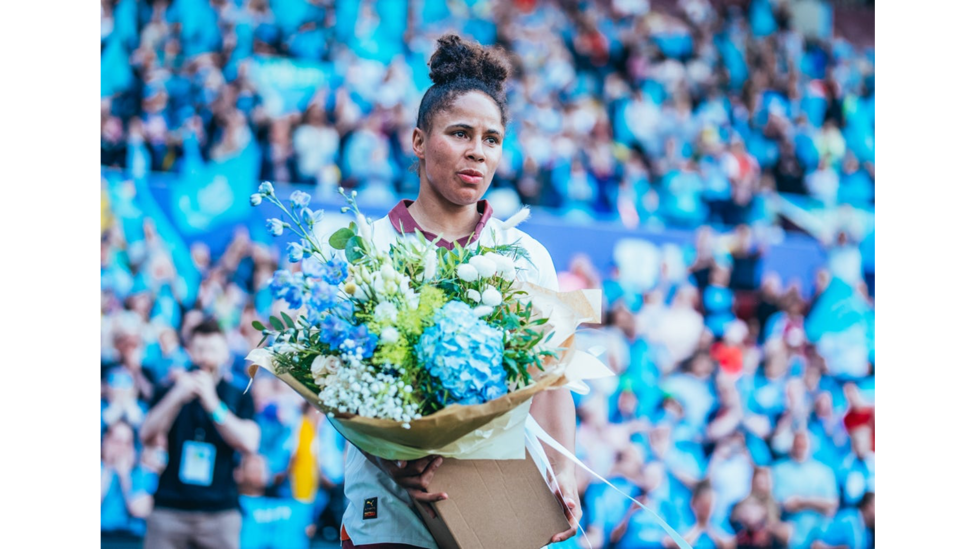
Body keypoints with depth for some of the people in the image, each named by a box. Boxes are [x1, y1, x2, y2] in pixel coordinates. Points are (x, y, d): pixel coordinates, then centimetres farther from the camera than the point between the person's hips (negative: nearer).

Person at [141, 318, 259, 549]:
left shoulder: (239, 398, 8)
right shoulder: (172, 392, 10)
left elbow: (249, 443, -8)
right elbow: (147, 436, -4)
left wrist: (212, 404, -18)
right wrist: (177, 397, -20)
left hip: (220, 512, 0)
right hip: (169, 508, 0)